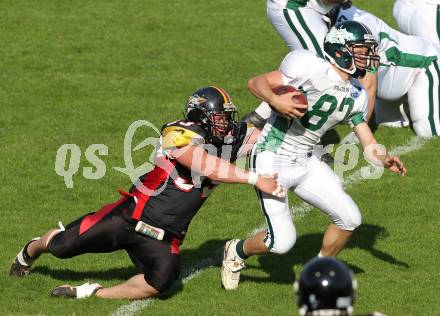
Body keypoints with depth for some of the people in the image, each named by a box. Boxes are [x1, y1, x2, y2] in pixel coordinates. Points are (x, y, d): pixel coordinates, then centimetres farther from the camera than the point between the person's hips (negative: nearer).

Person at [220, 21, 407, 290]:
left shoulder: (356, 95, 6)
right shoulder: (313, 69, -19)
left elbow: (368, 143, 8)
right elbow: (256, 82, -18)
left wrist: (384, 159, -13)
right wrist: (275, 100, -38)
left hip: (306, 164, 8)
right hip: (272, 160, -8)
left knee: (349, 218, 2)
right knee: (282, 241, -12)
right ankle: (237, 251, 20)